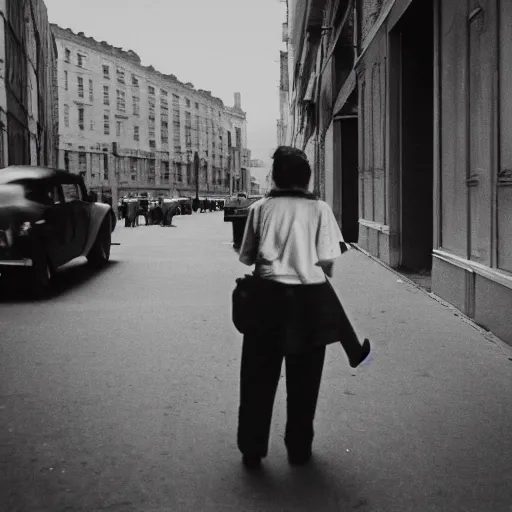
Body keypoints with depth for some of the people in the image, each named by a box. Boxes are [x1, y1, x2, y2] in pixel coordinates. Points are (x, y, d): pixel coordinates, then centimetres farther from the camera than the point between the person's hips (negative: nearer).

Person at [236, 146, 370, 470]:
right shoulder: (320, 209, -3)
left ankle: (252, 450, 17)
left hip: (269, 295, 1)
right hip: (309, 298, 0)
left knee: (259, 376, 12)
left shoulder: (260, 208, 0)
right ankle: (299, 449, 23)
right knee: (304, 379, 13)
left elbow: (248, 257, 1)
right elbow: (328, 261, -6)